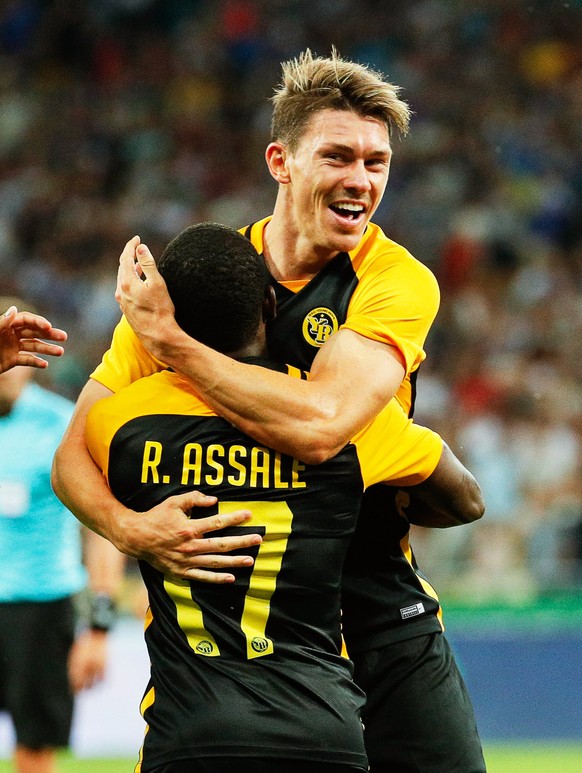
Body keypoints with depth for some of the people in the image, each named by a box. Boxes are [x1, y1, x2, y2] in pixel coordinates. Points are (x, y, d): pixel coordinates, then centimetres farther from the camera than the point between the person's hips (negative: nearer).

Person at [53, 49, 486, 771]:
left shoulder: (397, 280, -8)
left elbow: (319, 425, -26)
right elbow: (73, 454, -2)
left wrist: (168, 341, -19)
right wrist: (129, 528, -23)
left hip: (381, 621, -1)